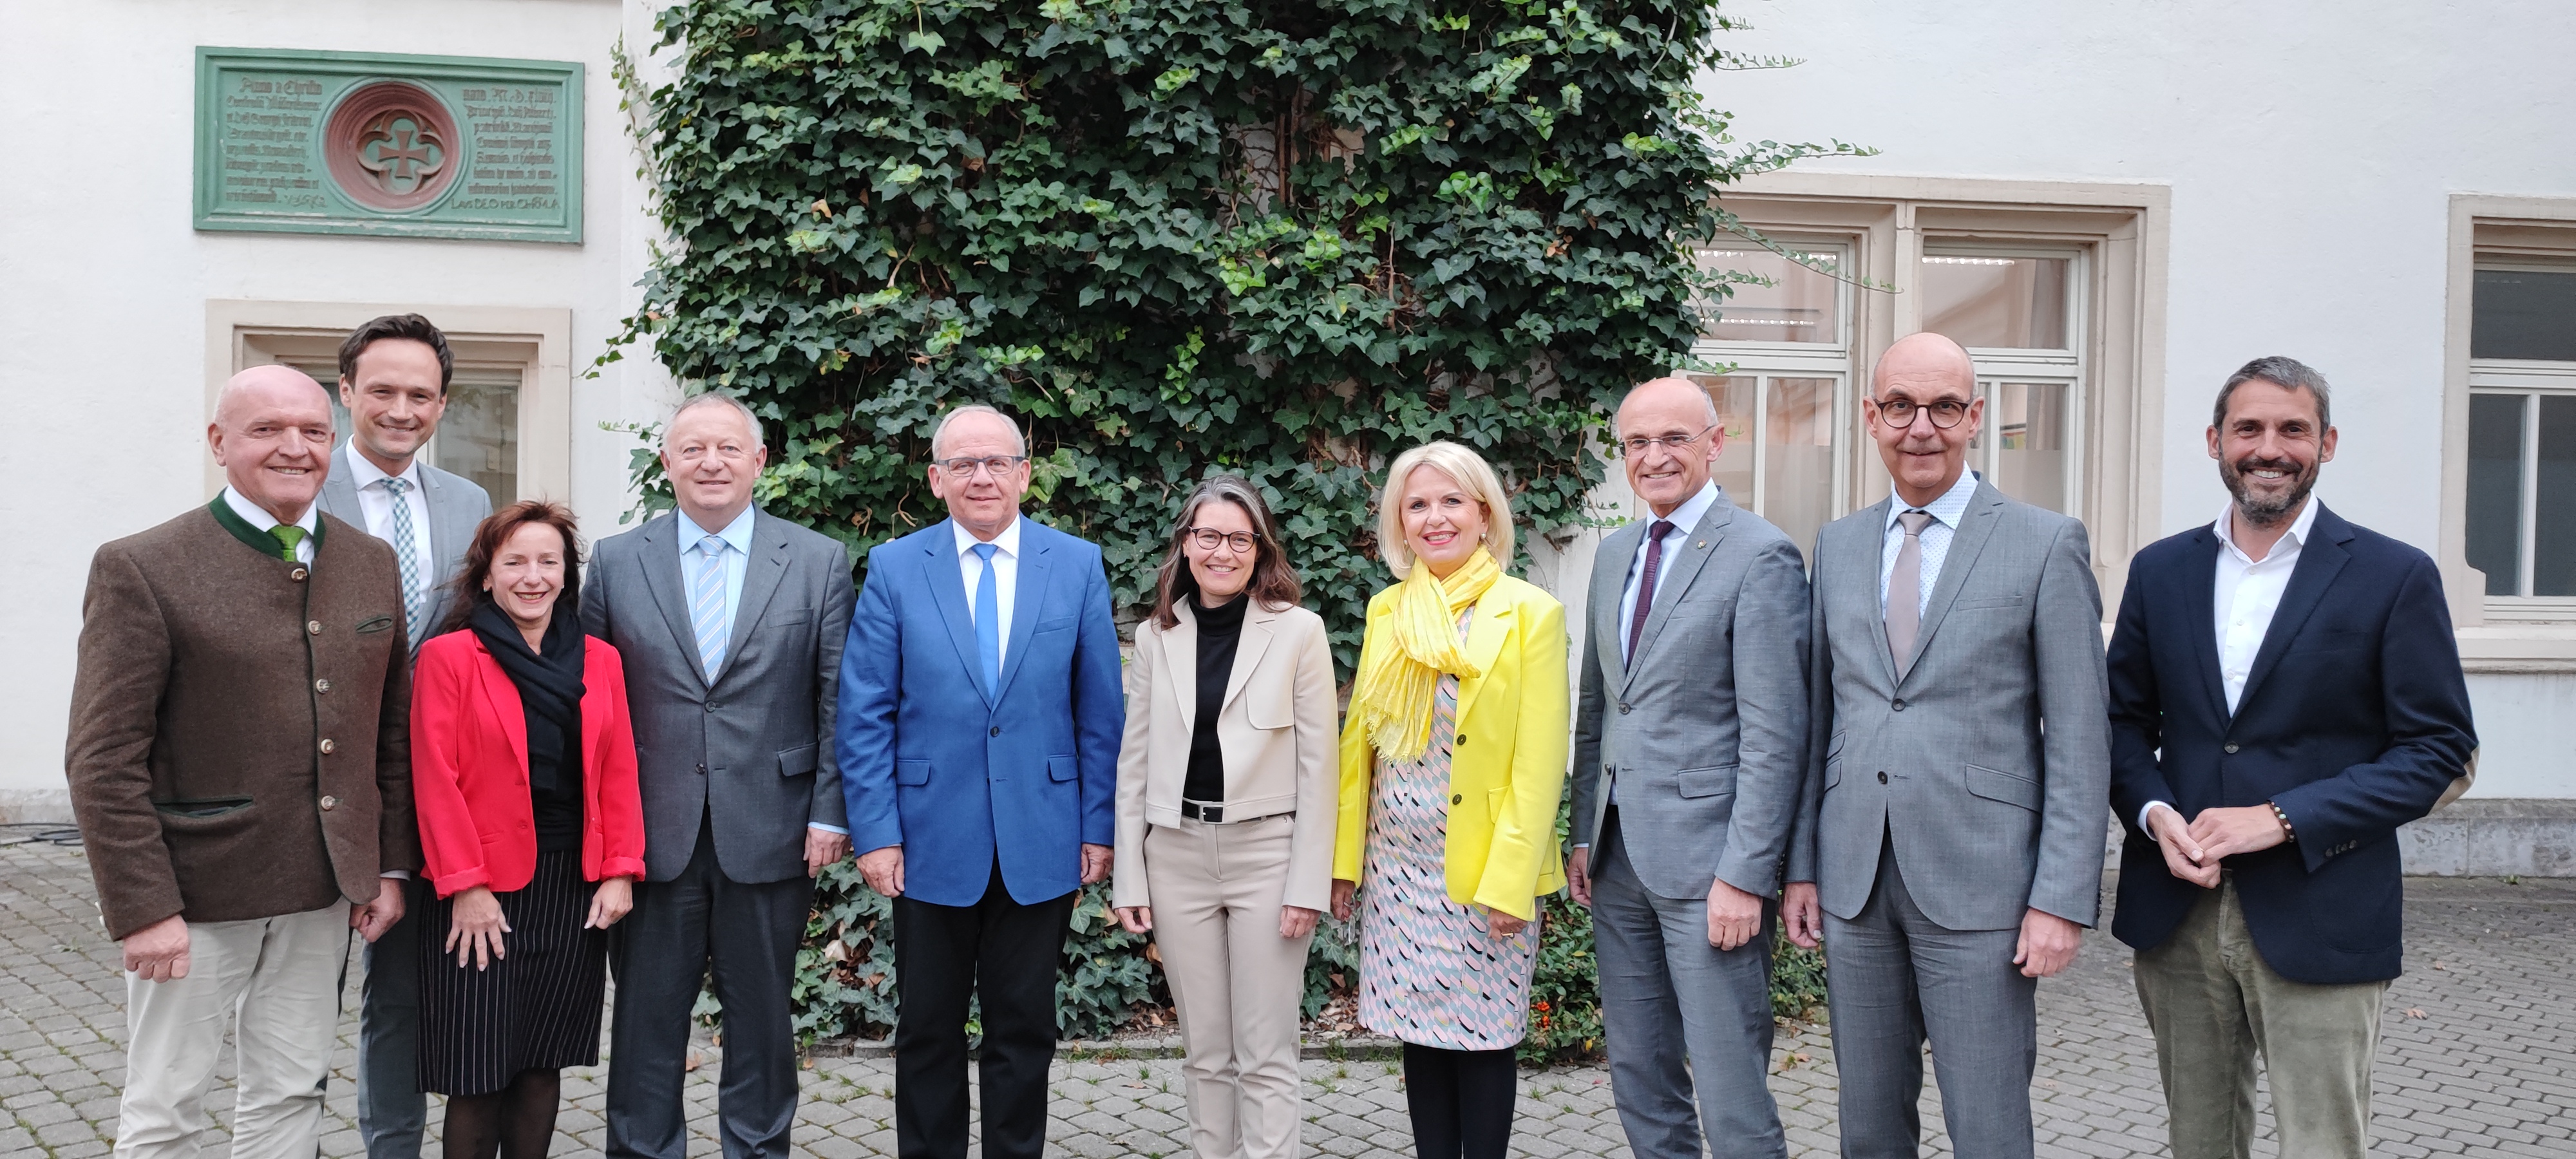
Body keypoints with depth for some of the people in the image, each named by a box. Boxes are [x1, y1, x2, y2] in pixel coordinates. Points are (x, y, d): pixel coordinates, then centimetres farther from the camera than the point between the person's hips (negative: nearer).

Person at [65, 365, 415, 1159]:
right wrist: (143, 908, -16)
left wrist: (392, 864, 8)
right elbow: (103, 761, -12)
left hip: (323, 893, 5)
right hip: (192, 894, -5)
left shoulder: (372, 565, 7)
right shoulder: (141, 570, -10)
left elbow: (392, 729, 12)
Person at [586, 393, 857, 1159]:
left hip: (770, 836, 0)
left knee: (761, 1016, 10)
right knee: (646, 1016, 8)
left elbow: (838, 702, 1)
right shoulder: (616, 563, 5)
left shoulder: (819, 563, 2)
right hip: (652, 834, 1)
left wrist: (830, 812, -5)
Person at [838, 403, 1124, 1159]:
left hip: (1041, 845, 1)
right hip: (931, 841, 0)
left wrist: (1099, 826, 0)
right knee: (928, 1032, 10)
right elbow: (863, 716, -2)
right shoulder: (893, 570, 0)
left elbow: (1100, 712, 3)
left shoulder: (1078, 565, 2)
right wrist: (875, 833, -8)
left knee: (1024, 1031, 10)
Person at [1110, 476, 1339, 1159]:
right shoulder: (1156, 636, 7)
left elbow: (1317, 764, -3)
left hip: (1266, 852, -3)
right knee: (1206, 1052, 10)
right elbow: (1135, 762, 9)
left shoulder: (1298, 630, -2)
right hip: (1177, 854, 3)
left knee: (1266, 1056, 0)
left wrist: (1309, 884, -9)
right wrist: (1128, 879, 4)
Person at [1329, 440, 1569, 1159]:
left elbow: (1540, 760, -10)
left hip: (1486, 869, -4)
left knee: (1482, 1038, 2)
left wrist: (1510, 879, -15)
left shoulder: (1530, 613, -6)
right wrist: (1344, 857, 6)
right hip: (1398, 863, 4)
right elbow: (1359, 741, 11)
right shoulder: (1386, 612, 8)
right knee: (1421, 1033, 10)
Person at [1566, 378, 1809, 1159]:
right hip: (1619, 856, 7)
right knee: (1639, 1082, 14)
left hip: (1707, 859, -7)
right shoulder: (1615, 554, 13)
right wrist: (1584, 834, 12)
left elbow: (1774, 735, -14)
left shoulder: (1760, 556, -11)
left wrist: (1745, 875, -18)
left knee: (1731, 1095, -5)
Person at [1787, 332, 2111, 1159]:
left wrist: (2063, 899, -11)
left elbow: (2080, 740, -5)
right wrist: (1802, 865, 9)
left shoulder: (2046, 545, -3)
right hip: (1855, 884, 4)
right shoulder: (1838, 546, 11)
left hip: (1979, 887, -4)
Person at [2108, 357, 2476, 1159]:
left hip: (2318, 922, -3)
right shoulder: (2161, 571, 9)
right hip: (2176, 913, 4)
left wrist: (2282, 820, -14)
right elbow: (2124, 721, 13)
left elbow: (2439, 747, -5)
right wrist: (2153, 812, -8)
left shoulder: (2394, 577, -3)